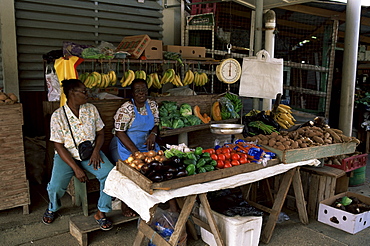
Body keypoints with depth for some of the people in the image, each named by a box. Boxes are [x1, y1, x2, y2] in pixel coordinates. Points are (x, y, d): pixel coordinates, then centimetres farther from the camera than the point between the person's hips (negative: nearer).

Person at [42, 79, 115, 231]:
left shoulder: (91, 109, -1)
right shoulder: (58, 115, -12)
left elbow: (100, 133, 7)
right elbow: (58, 146, -13)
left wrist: (96, 151, -13)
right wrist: (76, 168, -20)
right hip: (66, 155, -2)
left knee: (111, 174, -22)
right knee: (55, 186, -22)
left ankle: (101, 213, -3)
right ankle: (52, 208, 17)